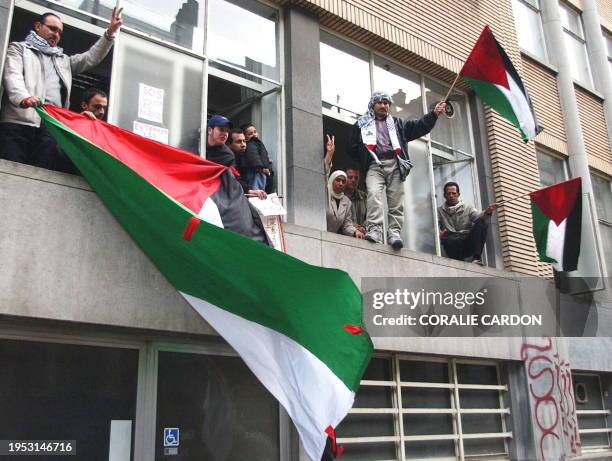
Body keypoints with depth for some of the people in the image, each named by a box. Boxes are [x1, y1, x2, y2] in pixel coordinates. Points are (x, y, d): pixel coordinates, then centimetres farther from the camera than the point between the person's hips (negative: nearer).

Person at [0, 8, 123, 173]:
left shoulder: (63, 60, 35)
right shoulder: (19, 48, 18)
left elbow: (91, 57, 27)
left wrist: (110, 33, 14)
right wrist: (23, 97, -23)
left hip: (50, 129, 4)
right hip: (18, 123, -3)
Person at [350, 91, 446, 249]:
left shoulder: (397, 123, 27)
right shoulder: (362, 124, 20)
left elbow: (418, 127, 18)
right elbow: (353, 146, 16)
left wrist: (434, 114, 6)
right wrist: (364, 160, 4)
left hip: (395, 165, 3)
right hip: (374, 166, -3)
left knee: (396, 200, -7)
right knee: (374, 194, -25)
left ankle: (394, 233, -7)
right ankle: (374, 231, -31)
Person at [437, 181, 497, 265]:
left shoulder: (467, 207, 20)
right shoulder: (440, 211, 18)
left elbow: (478, 217, 0)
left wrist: (487, 212, -24)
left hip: (469, 244, 2)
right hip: (453, 246, -2)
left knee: (481, 223, -23)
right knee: (448, 240, -37)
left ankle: (476, 257, -27)